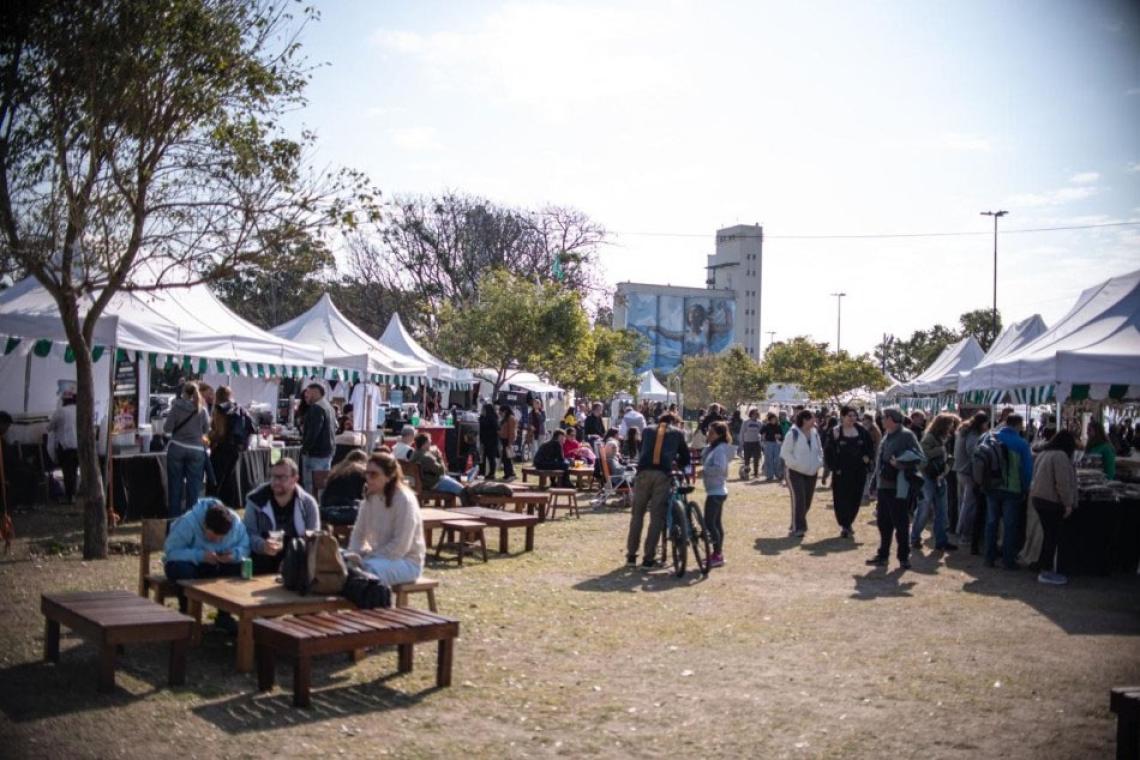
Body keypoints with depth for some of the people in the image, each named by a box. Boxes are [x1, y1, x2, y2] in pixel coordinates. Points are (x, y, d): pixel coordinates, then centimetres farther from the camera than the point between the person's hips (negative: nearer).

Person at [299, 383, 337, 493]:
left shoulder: (316, 408, -15)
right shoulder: (328, 406, 17)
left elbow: (313, 432, -22)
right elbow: (334, 428, 23)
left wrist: (305, 448, -13)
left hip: (316, 454, -10)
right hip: (328, 451, 10)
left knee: (312, 487, -9)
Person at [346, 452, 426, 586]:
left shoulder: (404, 500, -19)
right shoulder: (370, 498, 3)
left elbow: (400, 546, -23)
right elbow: (358, 533, 8)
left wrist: (368, 558, -21)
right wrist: (354, 555, -12)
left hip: (407, 561, -7)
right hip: (379, 557, 7)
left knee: (368, 569, -34)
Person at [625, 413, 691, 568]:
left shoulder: (648, 431, 23)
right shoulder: (678, 433, 18)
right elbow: (686, 458, 21)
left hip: (644, 472, 2)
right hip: (663, 475, -2)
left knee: (637, 514, 10)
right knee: (657, 517, 2)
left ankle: (631, 555, 12)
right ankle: (649, 558, 2)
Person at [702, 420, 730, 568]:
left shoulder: (720, 449, -16)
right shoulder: (712, 447, 15)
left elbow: (719, 468, -27)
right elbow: (704, 460, 12)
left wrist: (704, 471, -16)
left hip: (716, 491, -10)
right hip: (717, 490, 10)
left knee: (709, 523, -10)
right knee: (717, 523, 15)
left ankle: (717, 555, -6)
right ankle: (718, 553, 22)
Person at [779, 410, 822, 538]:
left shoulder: (815, 433, 6)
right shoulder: (793, 434, -13)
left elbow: (819, 450, 18)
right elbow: (785, 452, -12)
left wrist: (818, 463, 2)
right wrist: (796, 464, -18)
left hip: (811, 473, 6)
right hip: (796, 473, -6)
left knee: (807, 502, 7)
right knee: (798, 500, -14)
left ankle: (796, 525, 23)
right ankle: (797, 528, -6)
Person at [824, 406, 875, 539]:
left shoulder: (861, 431, 3)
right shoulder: (835, 432, -6)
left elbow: (871, 446, 15)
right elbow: (828, 451, -5)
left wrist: (868, 457, -2)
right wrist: (834, 467, -10)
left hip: (859, 472, 3)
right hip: (841, 472, -3)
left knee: (855, 498, 8)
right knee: (841, 499, -2)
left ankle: (849, 523, 28)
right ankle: (844, 526, 10)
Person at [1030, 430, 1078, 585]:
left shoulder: (1043, 454, 15)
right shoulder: (1060, 456, -15)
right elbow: (1063, 483, -20)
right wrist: (1068, 503, -13)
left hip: (1039, 498, 9)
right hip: (1052, 501, -9)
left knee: (1049, 535, 16)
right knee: (1053, 536, -2)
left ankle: (1045, 567, 21)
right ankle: (1047, 572, 1)